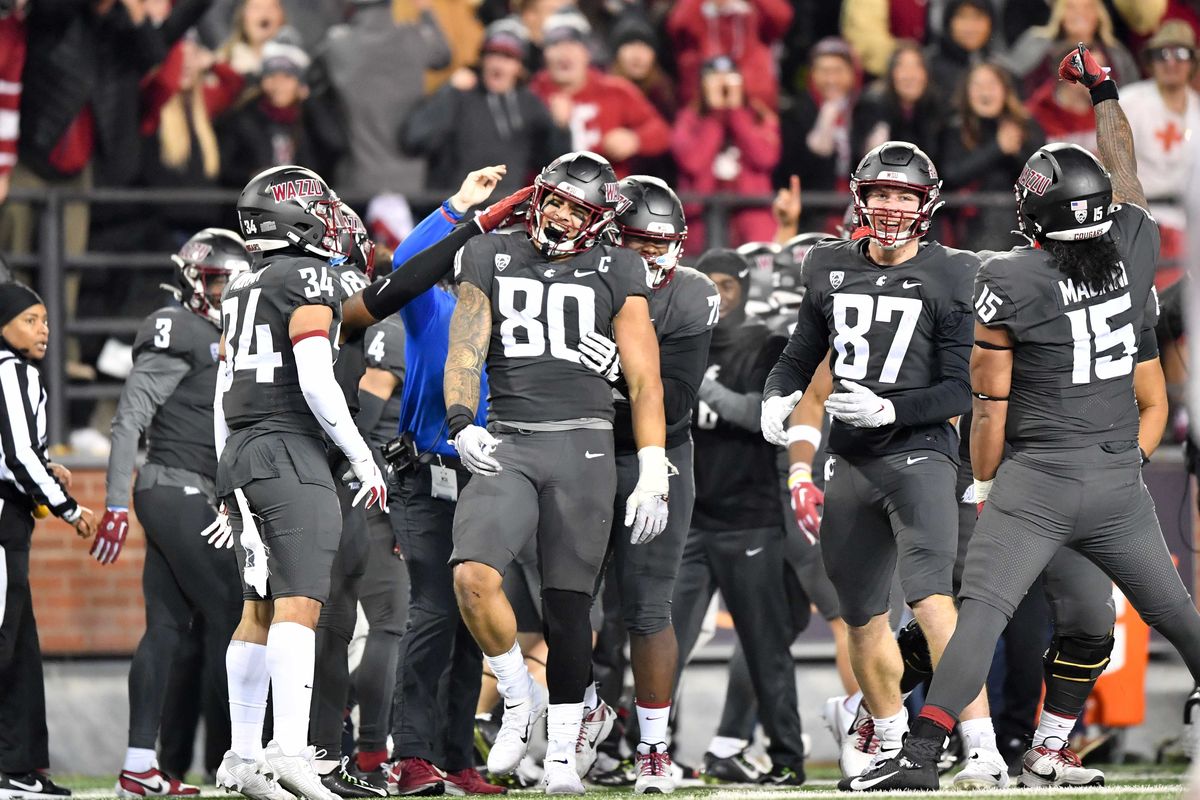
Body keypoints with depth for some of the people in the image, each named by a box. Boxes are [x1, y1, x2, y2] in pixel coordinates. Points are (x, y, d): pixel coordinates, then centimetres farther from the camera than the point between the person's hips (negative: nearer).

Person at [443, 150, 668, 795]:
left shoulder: (613, 274, 6)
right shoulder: (491, 261, 10)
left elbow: (644, 380, 5)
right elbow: (464, 354, 4)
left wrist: (653, 476, -2)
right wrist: (462, 424, -15)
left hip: (583, 446, -1)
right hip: (507, 447, 1)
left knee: (568, 605, 0)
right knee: (472, 577, -20)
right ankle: (520, 699, 4)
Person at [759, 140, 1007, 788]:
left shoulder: (949, 278, -5)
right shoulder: (831, 271, 9)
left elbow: (961, 389, -7)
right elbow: (802, 354, 21)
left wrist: (889, 409, -21)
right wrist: (778, 397, 0)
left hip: (918, 451, -6)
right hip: (851, 461, 6)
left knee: (931, 598, -24)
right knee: (862, 613, 16)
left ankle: (984, 752, -28)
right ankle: (887, 730, 41)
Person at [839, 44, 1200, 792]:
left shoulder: (1009, 282, -9)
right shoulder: (1133, 253, 1)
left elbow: (992, 402, -5)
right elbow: (1126, 174, 21)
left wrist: (984, 485, 8)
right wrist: (1105, 93, 36)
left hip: (1036, 480, -4)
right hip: (1121, 479, 4)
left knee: (981, 612, -9)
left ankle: (922, 752, -18)